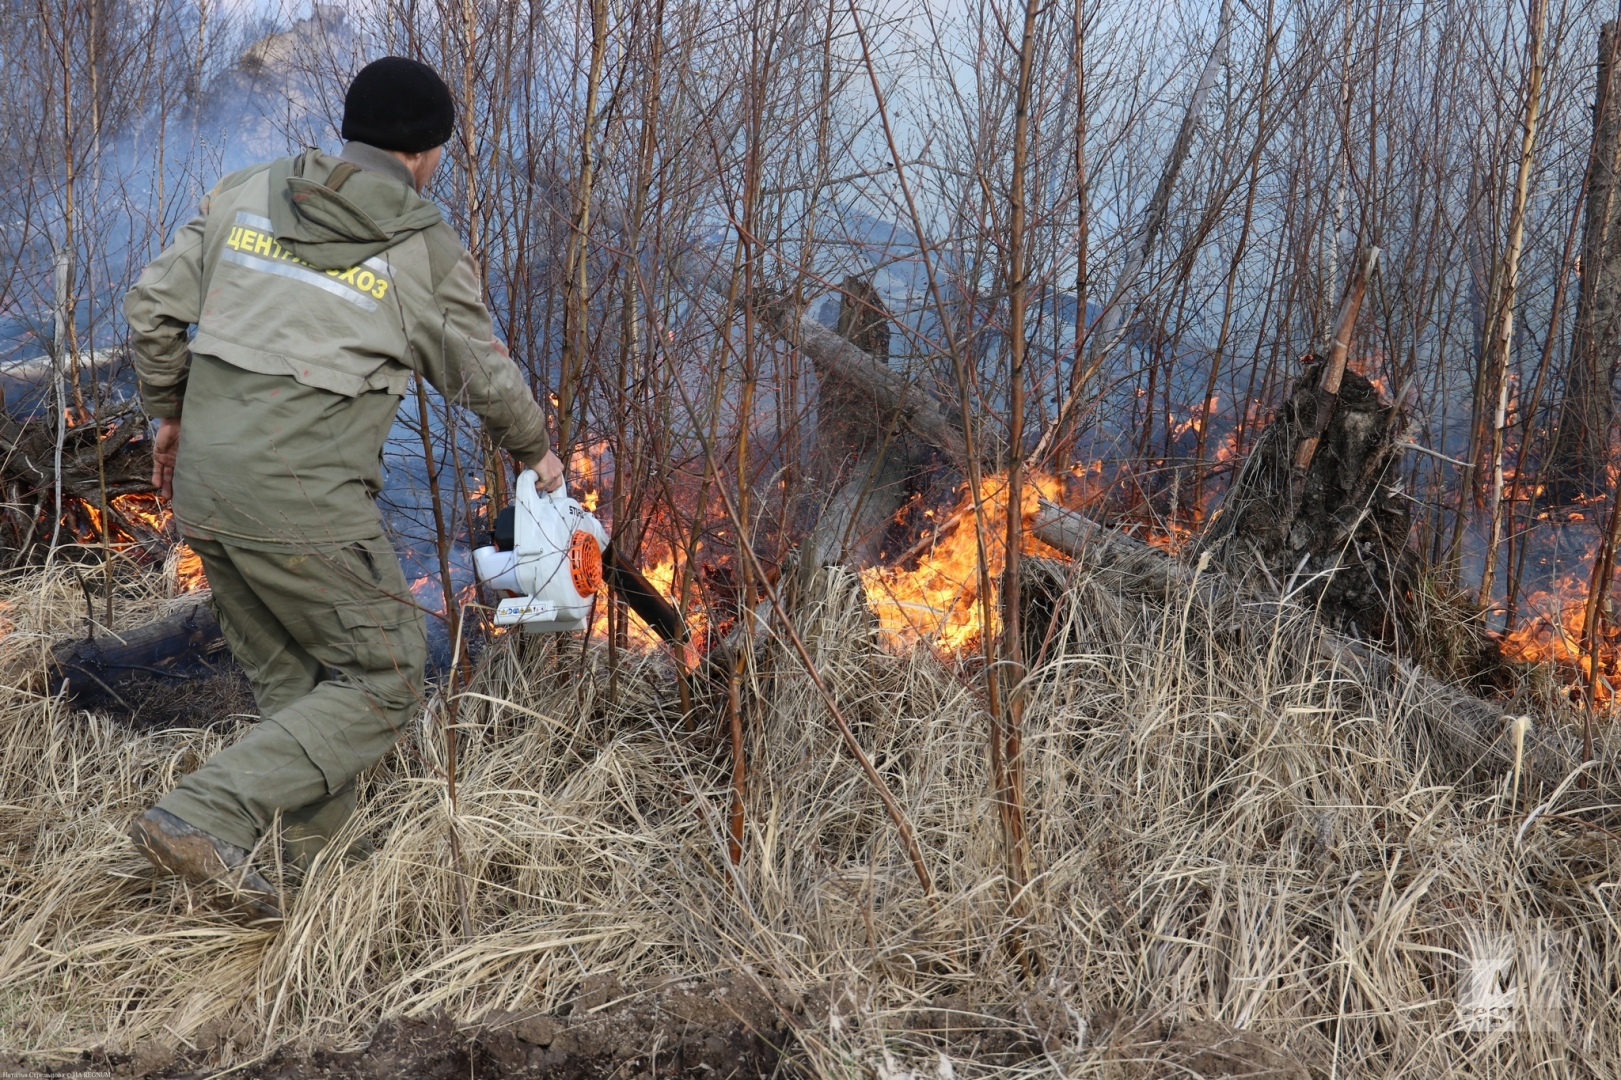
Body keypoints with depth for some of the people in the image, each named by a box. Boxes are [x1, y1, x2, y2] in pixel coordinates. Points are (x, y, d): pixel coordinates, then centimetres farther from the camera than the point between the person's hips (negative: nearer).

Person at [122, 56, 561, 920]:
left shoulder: (245, 195, 9)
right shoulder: (425, 251, -1)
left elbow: (155, 304, 7)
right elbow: (483, 376, 11)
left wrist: (168, 412, 22)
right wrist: (536, 451, 30)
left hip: (205, 489, 7)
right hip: (301, 505, -6)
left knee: (289, 683, 19)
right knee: (382, 681, 4)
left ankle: (313, 868, 23)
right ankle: (206, 818, -9)